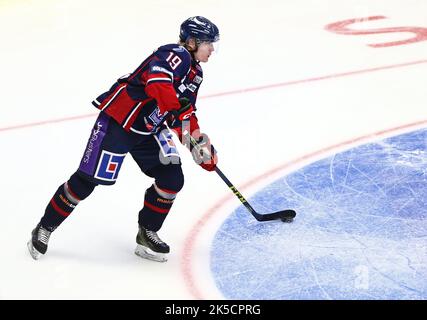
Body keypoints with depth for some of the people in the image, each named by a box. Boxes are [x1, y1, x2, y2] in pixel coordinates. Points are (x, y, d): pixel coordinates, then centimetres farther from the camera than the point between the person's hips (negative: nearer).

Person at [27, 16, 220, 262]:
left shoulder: (196, 73, 12)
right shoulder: (175, 55, -18)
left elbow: (187, 113, 19)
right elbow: (157, 83, -37)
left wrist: (201, 145, 9)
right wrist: (179, 110, -38)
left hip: (149, 130, 9)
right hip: (118, 121, -9)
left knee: (172, 179, -2)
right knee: (89, 178, -6)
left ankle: (147, 233, 13)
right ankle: (45, 228, 10)